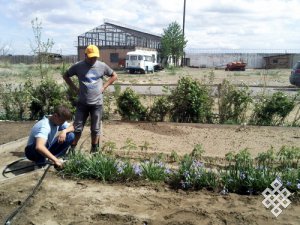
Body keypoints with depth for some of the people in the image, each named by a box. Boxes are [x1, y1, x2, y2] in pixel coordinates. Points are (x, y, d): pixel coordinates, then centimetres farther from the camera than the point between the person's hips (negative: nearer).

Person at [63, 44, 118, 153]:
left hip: (97, 103, 1)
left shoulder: (102, 66, 0)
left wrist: (104, 87, 2)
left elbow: (114, 76, 12)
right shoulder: (78, 66, -2)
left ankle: (94, 150, 24)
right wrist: (75, 88, 1)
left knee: (95, 129, 10)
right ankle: (72, 149, 16)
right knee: (77, 128, 3)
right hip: (82, 103, 0)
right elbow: (66, 76, 11)